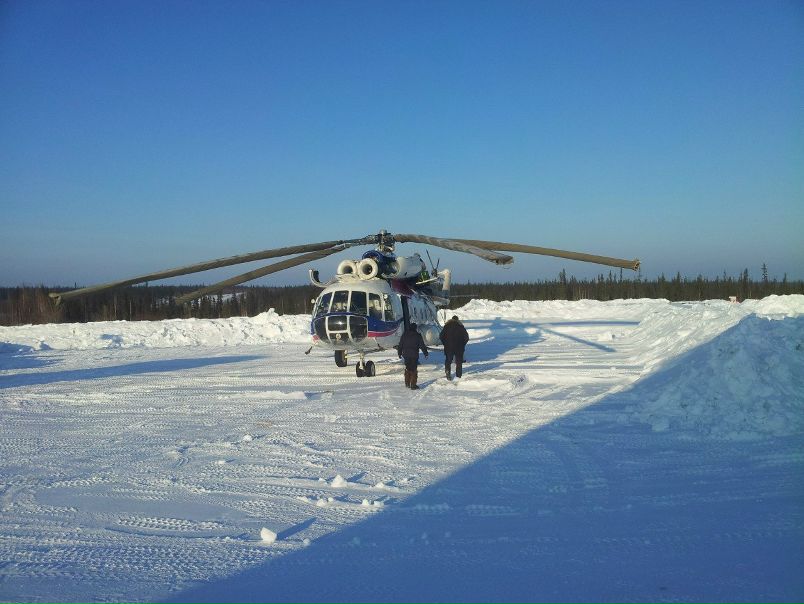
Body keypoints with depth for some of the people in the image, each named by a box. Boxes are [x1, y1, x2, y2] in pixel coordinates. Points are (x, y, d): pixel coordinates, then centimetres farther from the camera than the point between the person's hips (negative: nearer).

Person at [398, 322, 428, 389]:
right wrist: (426, 353, 7)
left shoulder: (404, 335, 6)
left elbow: (400, 345, 11)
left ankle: (407, 383, 24)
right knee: (414, 370, -1)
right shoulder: (418, 335, -5)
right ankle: (413, 385, -3)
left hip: (406, 355, 4)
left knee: (407, 369, 17)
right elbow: (422, 345, -2)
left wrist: (400, 353, 20)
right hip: (414, 355, -4)